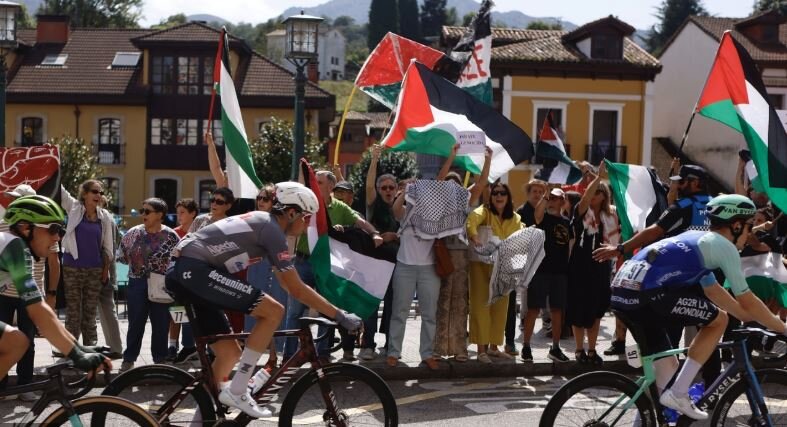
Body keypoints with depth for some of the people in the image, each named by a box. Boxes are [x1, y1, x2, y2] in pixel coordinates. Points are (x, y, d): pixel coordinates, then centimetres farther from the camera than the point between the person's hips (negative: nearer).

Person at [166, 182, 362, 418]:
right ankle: (237, 391, -8)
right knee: (274, 311, -12)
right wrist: (340, 316, -4)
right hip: (194, 270, -10)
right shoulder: (272, 229, -7)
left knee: (230, 353, 14)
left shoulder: (263, 224, 22)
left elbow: (286, 282, 29)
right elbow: (296, 289, -9)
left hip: (180, 271, 10)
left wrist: (323, 309, 29)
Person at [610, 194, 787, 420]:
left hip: (621, 291, 9)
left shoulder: (697, 239, 29)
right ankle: (678, 393, 2)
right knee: (718, 320, 5)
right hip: (646, 292, -9)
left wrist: (748, 317, 45)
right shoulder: (724, 245, 5)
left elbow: (713, 291, 38)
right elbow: (747, 301, 8)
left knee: (667, 364, 20)